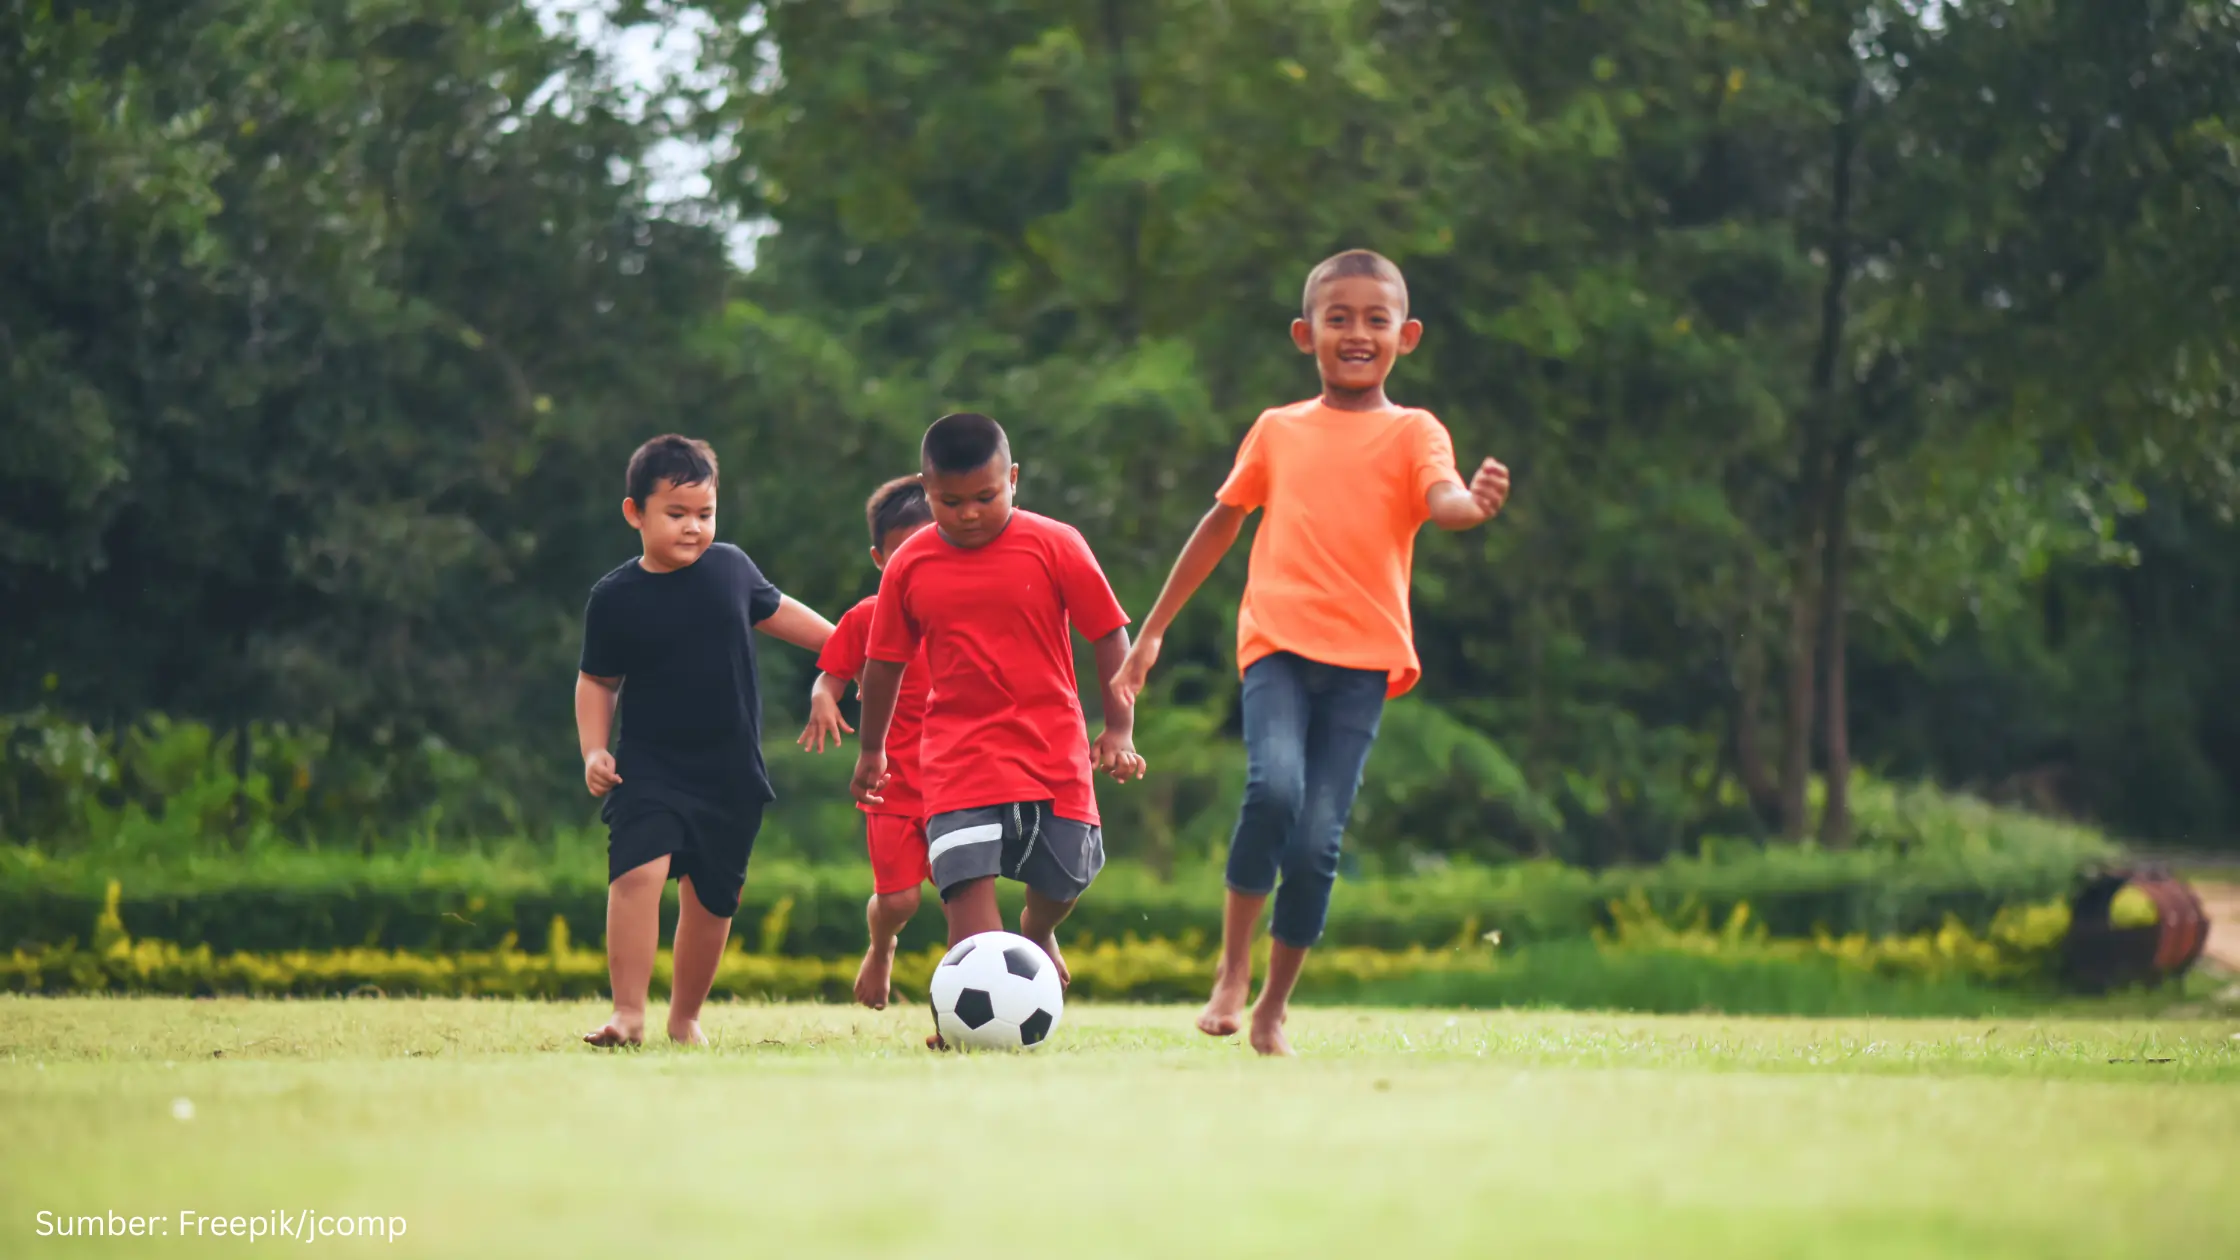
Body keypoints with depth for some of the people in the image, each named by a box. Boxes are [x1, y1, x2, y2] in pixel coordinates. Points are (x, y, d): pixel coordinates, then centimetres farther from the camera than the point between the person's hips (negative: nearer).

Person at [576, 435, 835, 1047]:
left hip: (731, 775, 3)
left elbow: (772, 610, 21)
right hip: (650, 768, -3)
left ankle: (685, 1017, 26)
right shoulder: (616, 598, -5)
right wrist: (594, 751, -7)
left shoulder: (730, 567, 1)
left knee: (712, 897, 8)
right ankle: (629, 1014, -22)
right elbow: (596, 680, 5)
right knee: (638, 871, -24)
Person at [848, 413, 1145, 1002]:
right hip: (957, 751, 0)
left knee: (1064, 876, 11)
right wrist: (871, 750, 20)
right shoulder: (909, 566, 1)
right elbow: (884, 663, 12)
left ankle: (1037, 932, 47)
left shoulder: (1054, 546, -5)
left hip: (1053, 749, 0)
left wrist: (1119, 729, -5)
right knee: (965, 877, -17)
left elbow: (1110, 635, 0)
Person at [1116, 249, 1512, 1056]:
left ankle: (1274, 1007, 11)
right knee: (1274, 786, -26)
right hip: (1277, 645, 1)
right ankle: (1231, 974, -10)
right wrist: (1152, 631, 24)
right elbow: (1222, 523, 24)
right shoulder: (1277, 430, 14)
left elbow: (1439, 499, -14)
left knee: (1318, 841, -7)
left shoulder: (1413, 432, 6)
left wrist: (1473, 503, -40)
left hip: (1363, 658, -1)